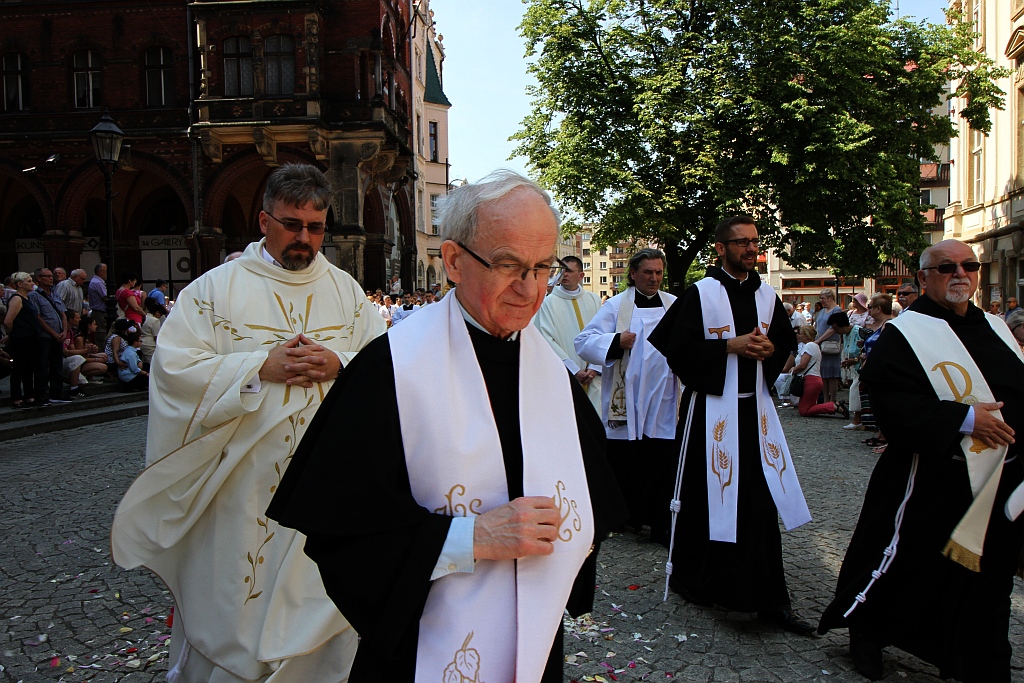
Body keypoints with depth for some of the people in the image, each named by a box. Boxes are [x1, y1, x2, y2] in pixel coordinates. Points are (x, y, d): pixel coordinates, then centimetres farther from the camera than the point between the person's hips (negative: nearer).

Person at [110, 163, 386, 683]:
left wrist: (340, 364, -15)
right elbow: (173, 367, -10)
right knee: (232, 612, 9)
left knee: (319, 604, 12)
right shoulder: (216, 288, -1)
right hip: (241, 483, -2)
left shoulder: (345, 290, 8)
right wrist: (261, 367, -18)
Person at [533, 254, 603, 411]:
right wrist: (574, 370, -10)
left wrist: (594, 367, -7)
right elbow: (547, 340, -6)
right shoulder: (548, 303, 1)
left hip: (593, 376, 3)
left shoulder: (594, 300, 10)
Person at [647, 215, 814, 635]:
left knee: (762, 501, 4)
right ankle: (685, 575, 25)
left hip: (755, 407, 5)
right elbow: (678, 348, -11)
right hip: (711, 407, -5)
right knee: (704, 497, 4)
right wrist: (732, 345, -17)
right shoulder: (699, 294, -6)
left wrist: (769, 349, -4)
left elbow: (788, 342, 19)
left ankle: (769, 600, 13)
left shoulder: (766, 295, 10)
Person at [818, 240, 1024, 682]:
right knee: (906, 567, 5)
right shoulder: (904, 333, -9)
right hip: (932, 483, -7)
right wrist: (963, 418, -25)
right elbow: (892, 400, -20)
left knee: (985, 582, 16)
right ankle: (865, 631, 29)